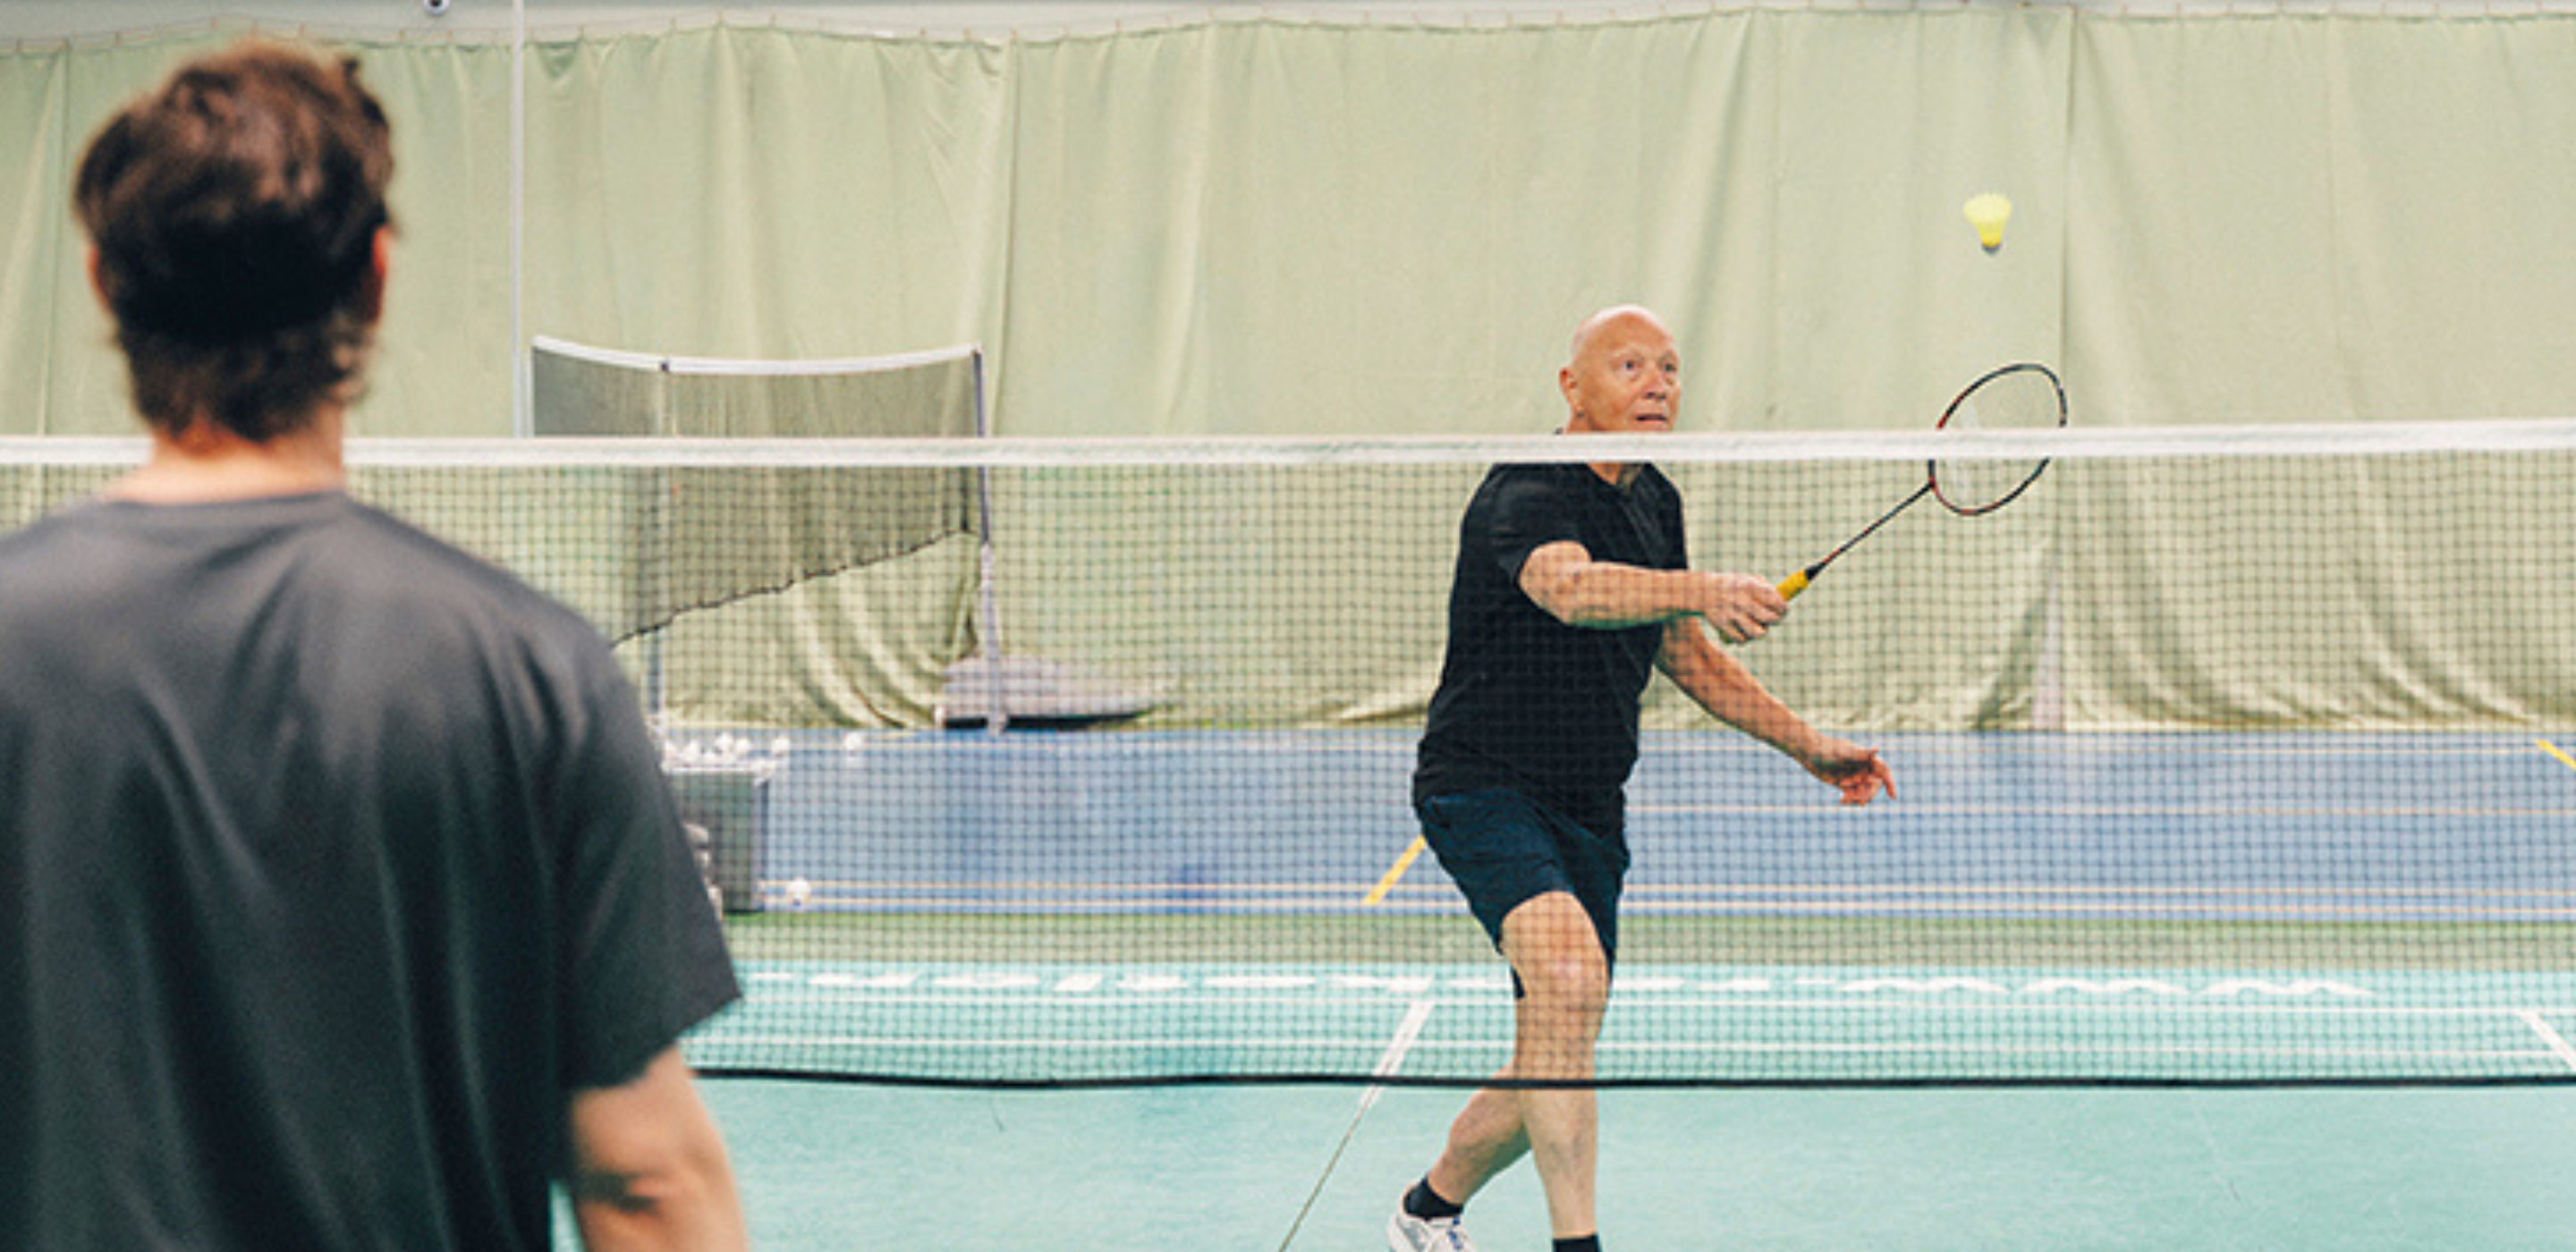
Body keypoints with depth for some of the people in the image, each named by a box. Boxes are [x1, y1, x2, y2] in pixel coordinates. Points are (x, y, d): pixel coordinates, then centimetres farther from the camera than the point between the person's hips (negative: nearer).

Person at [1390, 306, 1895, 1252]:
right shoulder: (1525, 493, -17)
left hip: (1590, 811, 8)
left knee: (1548, 1075, 10)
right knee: (1570, 975, -33)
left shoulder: (1655, 501, 9)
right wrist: (1703, 591, -56)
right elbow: (1570, 588, -40)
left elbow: (1685, 655, 22)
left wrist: (1806, 745, 17)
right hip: (1485, 784, -8)